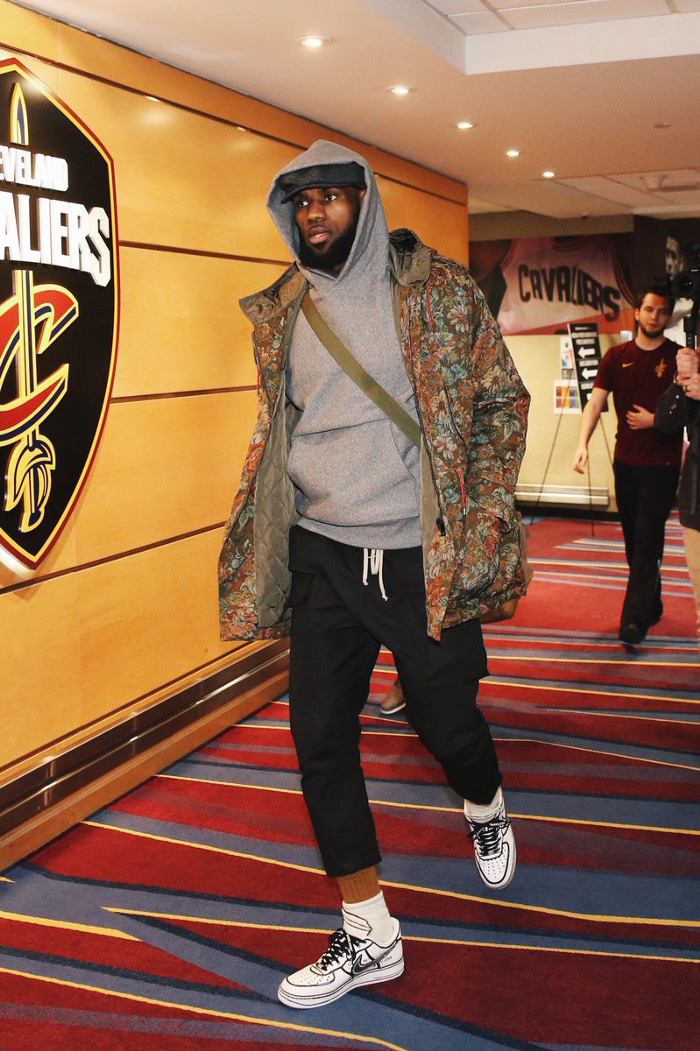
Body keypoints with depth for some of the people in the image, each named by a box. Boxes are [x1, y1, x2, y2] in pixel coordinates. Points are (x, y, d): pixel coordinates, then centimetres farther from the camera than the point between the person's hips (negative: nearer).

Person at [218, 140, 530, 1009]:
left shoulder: (440, 291, -4)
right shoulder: (281, 311, 6)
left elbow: (501, 402, -1)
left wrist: (483, 520, -9)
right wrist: (257, 549, 11)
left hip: (422, 557, -3)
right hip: (321, 556, 3)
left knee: (445, 716, 9)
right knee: (319, 734, 2)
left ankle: (485, 807, 48)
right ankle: (369, 935, 18)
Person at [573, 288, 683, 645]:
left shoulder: (679, 357, -1)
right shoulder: (617, 356, 6)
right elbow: (595, 403, -2)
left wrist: (654, 420, -14)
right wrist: (582, 443, -16)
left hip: (662, 464, -4)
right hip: (625, 461, 4)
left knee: (647, 542, -9)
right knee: (634, 540, 12)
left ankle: (634, 620, -10)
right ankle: (652, 607, 28)